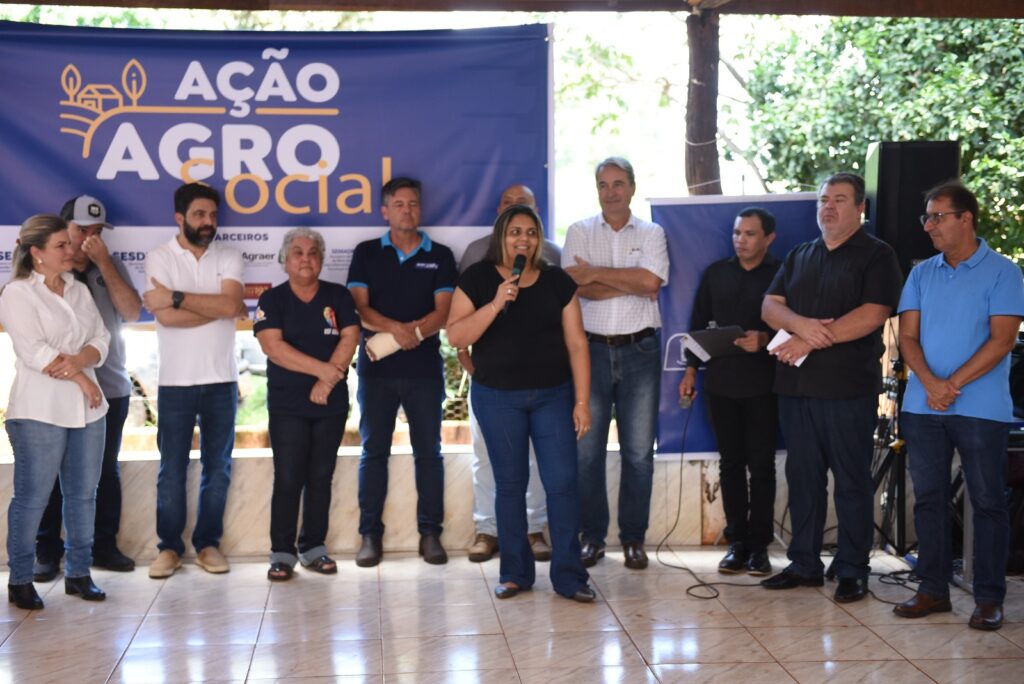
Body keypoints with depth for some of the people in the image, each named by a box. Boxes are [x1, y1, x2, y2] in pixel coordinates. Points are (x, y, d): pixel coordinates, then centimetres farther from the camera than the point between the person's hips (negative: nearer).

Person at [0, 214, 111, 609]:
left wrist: (79, 361, -13)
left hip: (87, 409, 6)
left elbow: (101, 340, 7)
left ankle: (78, 572, 18)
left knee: (83, 494, 8)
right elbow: (34, 352, -14)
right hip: (40, 411, -6)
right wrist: (81, 379, -12)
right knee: (32, 497, -2)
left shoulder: (80, 291, 15)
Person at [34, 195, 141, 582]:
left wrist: (103, 263, -11)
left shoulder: (110, 267, 8)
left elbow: (132, 312, -5)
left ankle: (104, 545, 18)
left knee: (106, 470, 9)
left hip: (110, 388, 3)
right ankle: (47, 550, 10)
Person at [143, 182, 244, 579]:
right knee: (172, 468, 3)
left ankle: (208, 543, 18)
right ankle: (169, 546, 14)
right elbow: (166, 316, -15)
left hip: (221, 379, 2)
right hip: (176, 381, -2)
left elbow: (230, 305, -13)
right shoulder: (160, 258, -1)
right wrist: (217, 307, -9)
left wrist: (177, 297, -16)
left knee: (218, 467, 7)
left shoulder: (228, 259, 5)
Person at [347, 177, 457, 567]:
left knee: (428, 451, 3)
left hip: (424, 369, 0)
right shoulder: (367, 253, 8)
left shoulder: (440, 256, 7)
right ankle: (370, 534, 9)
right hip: (376, 369, 0)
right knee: (373, 451, 3)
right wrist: (396, 328, -19)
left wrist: (415, 332, -21)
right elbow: (359, 308, -2)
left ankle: (430, 532, 10)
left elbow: (444, 311, -2)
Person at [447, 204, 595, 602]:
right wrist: (495, 304, -21)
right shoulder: (478, 279, -1)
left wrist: (582, 401, -4)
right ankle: (515, 573, 19)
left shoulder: (557, 282, 3)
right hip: (497, 397, -1)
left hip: (553, 395, 1)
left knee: (562, 482, -4)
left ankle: (569, 575, 4)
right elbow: (456, 336, -9)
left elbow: (576, 343, 2)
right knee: (510, 484, 7)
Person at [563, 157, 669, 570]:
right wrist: (631, 285, -11)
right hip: (591, 349, 0)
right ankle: (592, 536, 14)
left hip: (640, 350, 0)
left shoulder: (651, 234, 7)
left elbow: (651, 280, -12)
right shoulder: (579, 232, 6)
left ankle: (633, 538, 14)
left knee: (639, 451, 3)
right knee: (587, 449, 2)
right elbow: (575, 285, -9)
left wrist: (596, 273, -9)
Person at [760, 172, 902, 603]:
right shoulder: (799, 256, 17)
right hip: (796, 384, 6)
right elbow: (770, 307, 8)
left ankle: (853, 571, 9)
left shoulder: (876, 256, 0)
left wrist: (809, 341, -16)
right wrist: (801, 323, -14)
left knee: (852, 481, 1)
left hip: (848, 388, -5)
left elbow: (872, 315, -13)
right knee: (802, 477, 10)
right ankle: (804, 564, 18)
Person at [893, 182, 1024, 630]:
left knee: (987, 501, 1)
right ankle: (933, 589, 16)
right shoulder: (922, 274, 11)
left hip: (981, 408, -4)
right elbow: (908, 337, 5)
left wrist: (953, 384, -16)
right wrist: (929, 383, -13)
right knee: (928, 498, 7)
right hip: (922, 406, 4)